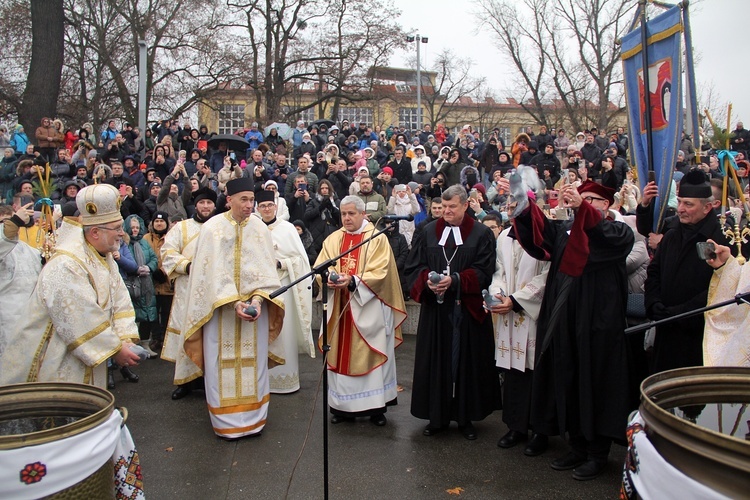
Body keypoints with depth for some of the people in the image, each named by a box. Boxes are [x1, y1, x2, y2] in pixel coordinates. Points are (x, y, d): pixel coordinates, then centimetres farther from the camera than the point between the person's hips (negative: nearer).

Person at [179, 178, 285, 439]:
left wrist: (258, 299, -17)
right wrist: (234, 302, -20)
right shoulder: (212, 228, -5)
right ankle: (227, 422, 17)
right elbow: (214, 272, -11)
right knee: (223, 365, 4)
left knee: (254, 363, 7)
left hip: (255, 307, 2)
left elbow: (266, 268, -2)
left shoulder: (260, 228, 0)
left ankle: (254, 418, 20)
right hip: (220, 308, -2)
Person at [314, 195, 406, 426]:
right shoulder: (333, 240, 10)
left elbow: (380, 273, -12)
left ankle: (376, 406, 12)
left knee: (370, 355, 2)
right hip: (340, 308, 4)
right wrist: (329, 279, -19)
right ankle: (342, 405, 17)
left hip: (368, 309, -3)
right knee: (340, 355, 6)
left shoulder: (377, 239, -2)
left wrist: (353, 281, -24)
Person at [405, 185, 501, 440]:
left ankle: (465, 415, 19)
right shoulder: (427, 232, 8)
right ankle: (437, 416, 18)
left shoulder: (482, 234, 1)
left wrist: (454, 280, -19)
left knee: (467, 361, 4)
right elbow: (414, 267, 5)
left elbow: (483, 271, -6)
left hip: (468, 310, -2)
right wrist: (427, 282, -15)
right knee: (436, 361, 5)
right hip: (435, 309, 2)